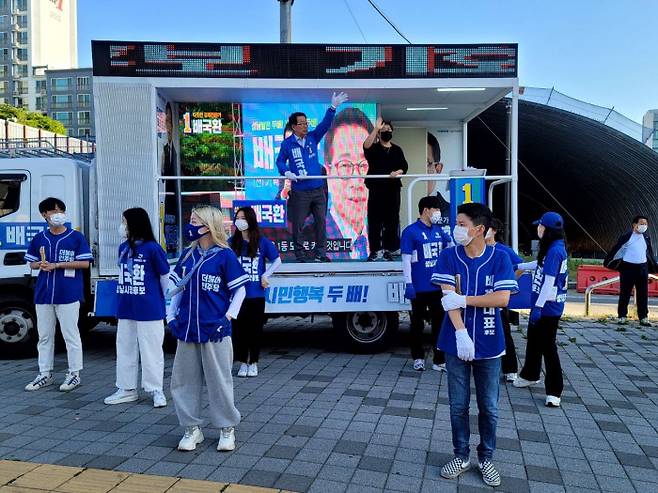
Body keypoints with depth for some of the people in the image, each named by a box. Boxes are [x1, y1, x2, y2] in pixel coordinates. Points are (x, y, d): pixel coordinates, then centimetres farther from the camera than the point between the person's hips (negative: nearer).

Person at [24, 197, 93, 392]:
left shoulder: (76, 237, -3)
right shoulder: (39, 239, 10)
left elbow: (85, 263, -8)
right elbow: (32, 263, 17)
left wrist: (56, 265, -14)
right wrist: (41, 265, -7)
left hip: (68, 294, -5)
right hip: (43, 294, 5)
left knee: (71, 335, 2)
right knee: (44, 336, 13)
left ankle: (74, 374, 12)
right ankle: (45, 374, 25)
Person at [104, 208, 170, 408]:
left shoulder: (152, 248, -11)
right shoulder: (123, 247, 8)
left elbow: (165, 276, -4)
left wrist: (166, 303, 3)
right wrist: (121, 300, 16)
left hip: (149, 310, -7)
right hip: (125, 309, 7)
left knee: (151, 350, 2)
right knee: (125, 349, 13)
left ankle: (156, 390, 15)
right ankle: (126, 389, 26)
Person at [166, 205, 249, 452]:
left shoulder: (224, 255, -7)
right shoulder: (188, 254, 9)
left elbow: (240, 290, -6)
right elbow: (177, 287, 16)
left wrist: (227, 318, -12)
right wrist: (171, 316, 8)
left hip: (214, 331, -5)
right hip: (187, 329, 6)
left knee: (219, 380, 5)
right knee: (183, 380, 10)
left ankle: (227, 428, 22)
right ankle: (192, 428, 26)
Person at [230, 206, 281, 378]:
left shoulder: (262, 242, 0)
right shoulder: (232, 242, 4)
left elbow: (277, 261, 8)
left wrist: (266, 276, -2)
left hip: (256, 294, -1)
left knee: (255, 329, 7)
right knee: (239, 328, 5)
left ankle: (253, 363, 21)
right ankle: (243, 363, 20)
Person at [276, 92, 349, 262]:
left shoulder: (313, 137, 7)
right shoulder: (287, 144, 0)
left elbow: (325, 124, -2)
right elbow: (280, 161, 7)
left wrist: (333, 107, -13)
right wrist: (286, 172, -13)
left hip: (318, 189, 3)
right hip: (299, 191, -3)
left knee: (321, 221, 7)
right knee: (298, 224, 3)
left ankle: (320, 253, 17)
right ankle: (299, 255, 16)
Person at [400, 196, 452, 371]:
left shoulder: (438, 230, 9)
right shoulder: (411, 231, -9)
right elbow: (406, 259, -12)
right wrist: (409, 284, -17)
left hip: (438, 286, 5)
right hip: (420, 288, -5)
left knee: (439, 323, 8)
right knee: (418, 323, 10)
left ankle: (439, 360, 18)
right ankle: (418, 357, 26)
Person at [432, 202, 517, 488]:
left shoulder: (500, 258, -5)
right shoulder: (449, 257, -3)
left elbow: (502, 299, -14)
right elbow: (448, 298, -12)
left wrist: (463, 299, -17)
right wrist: (461, 333, -23)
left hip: (489, 344, 0)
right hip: (457, 342, 1)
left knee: (488, 407, 11)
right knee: (458, 405, 10)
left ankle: (486, 458, 31)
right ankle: (461, 456, 29)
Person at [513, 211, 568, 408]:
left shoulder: (555, 250, -22)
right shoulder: (552, 248, 8)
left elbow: (549, 282, -25)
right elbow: (542, 265, 26)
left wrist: (538, 307, -24)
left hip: (548, 308, -10)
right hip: (541, 305, 10)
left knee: (548, 347, -3)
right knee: (533, 339, 23)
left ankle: (554, 392, 7)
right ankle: (529, 375, 41)